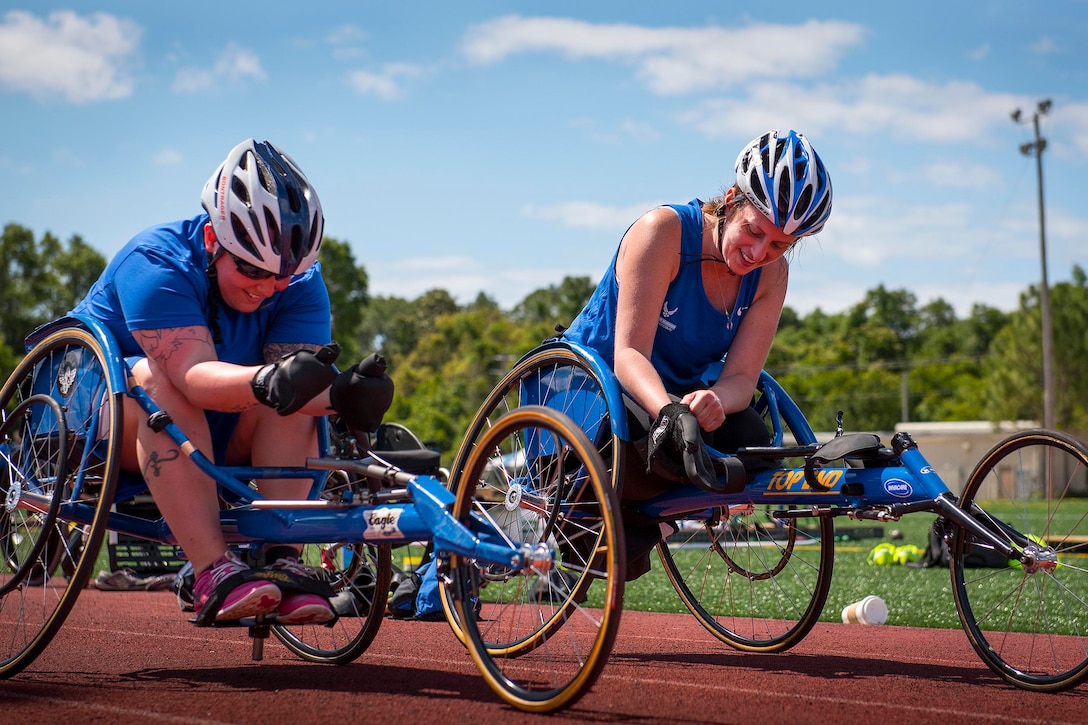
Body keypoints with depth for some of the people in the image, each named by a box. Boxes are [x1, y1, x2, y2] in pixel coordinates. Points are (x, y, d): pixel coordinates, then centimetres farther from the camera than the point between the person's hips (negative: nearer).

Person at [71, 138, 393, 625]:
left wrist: (339, 393, -47)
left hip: (205, 441, 4)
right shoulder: (154, 262, -25)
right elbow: (194, 375, -39)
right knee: (160, 381, -37)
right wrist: (265, 382, -59)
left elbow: (301, 379, -24)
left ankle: (283, 560, -29)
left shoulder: (300, 282, -9)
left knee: (293, 389, -23)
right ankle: (214, 573, -45)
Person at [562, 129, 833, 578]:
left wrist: (714, 401, -39)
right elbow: (629, 353, -30)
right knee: (659, 442, -37)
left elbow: (741, 376, -14)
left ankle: (636, 526, -2)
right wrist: (668, 410, -50)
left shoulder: (771, 275, -7)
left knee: (753, 441, -24)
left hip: (679, 392, 6)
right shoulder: (663, 231, -23)